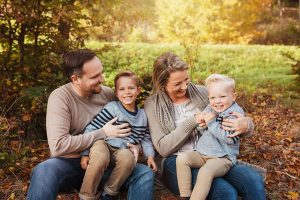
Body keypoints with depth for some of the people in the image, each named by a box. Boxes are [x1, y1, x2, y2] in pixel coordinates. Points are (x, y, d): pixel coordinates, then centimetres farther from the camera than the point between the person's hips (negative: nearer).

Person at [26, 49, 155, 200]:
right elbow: (58, 145, -25)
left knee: (145, 174, -19)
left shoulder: (107, 93, -1)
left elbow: (127, 125, 13)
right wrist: (103, 134, -21)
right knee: (43, 173, -36)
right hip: (71, 163, -4)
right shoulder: (60, 97, -15)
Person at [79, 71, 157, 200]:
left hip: (122, 151, 3)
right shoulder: (112, 108, -7)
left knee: (128, 158, -34)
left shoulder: (142, 115, 9)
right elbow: (91, 129, -7)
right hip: (103, 145, -3)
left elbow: (145, 138, 20)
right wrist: (85, 154, -10)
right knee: (100, 158, -38)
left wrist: (150, 155, 4)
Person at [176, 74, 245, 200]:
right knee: (182, 158, -17)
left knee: (205, 172, -34)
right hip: (201, 152, 7)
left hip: (222, 157, -6)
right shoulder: (209, 109, 13)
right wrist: (201, 124, -4)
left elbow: (229, 138, -18)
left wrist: (212, 122, -17)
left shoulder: (236, 113, -7)